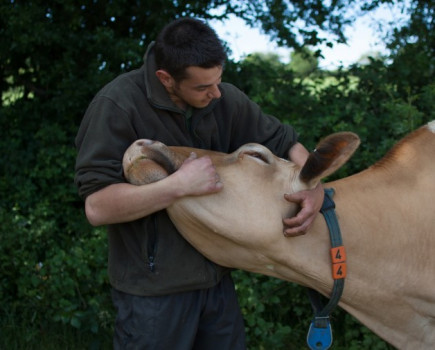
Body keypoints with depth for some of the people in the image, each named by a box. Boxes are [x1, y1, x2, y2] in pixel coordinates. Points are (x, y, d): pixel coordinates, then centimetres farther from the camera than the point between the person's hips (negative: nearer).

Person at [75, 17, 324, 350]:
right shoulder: (116, 106, -18)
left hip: (218, 279, 5)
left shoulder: (223, 99, -3)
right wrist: (179, 184, -30)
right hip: (154, 291, -5)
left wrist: (315, 187, -11)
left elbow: (286, 142, 8)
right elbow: (97, 206, -22)